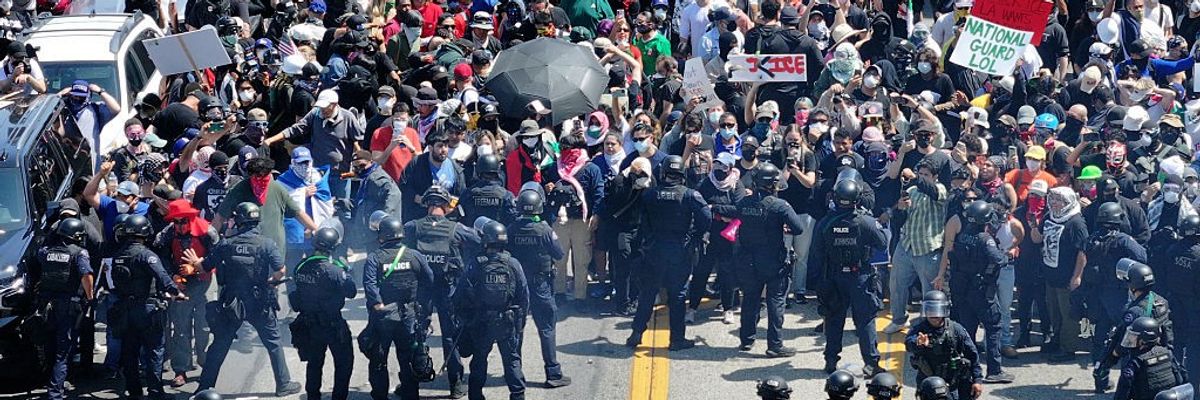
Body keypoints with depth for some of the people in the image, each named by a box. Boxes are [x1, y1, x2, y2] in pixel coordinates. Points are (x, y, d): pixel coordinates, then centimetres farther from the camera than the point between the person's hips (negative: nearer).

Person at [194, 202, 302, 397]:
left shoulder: (226, 244, -6)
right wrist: (270, 281, 3)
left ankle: (205, 386, 15)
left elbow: (206, 265, 3)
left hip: (231, 303, 2)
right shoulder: (266, 244, -11)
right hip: (260, 304, -2)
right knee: (273, 343, 12)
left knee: (219, 344, 11)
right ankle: (283, 384, 16)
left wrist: (194, 261, 25)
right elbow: (281, 271, -18)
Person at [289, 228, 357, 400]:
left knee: (314, 362, 20)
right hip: (332, 325, -5)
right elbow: (351, 292, -15)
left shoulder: (301, 267, -8)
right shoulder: (333, 271, -24)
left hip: (308, 324, 5)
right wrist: (346, 271, -1)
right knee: (344, 361, 12)